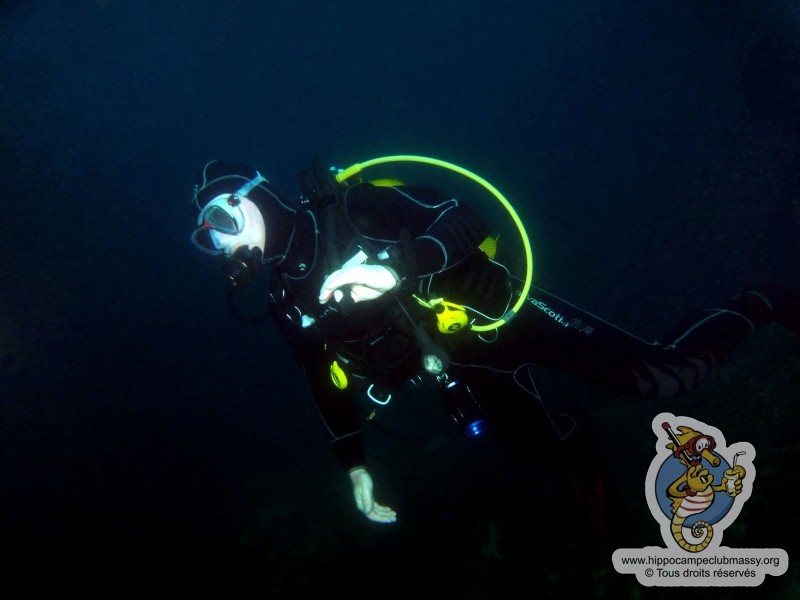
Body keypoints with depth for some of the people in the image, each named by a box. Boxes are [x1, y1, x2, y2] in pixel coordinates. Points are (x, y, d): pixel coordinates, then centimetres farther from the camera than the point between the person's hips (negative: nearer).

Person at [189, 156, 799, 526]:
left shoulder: (350, 209, -14)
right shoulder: (288, 302, 5)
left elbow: (464, 219, -20)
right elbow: (328, 381, 16)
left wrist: (395, 268, -36)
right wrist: (356, 468, 17)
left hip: (499, 315, -6)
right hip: (470, 370, 7)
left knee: (666, 374, -8)